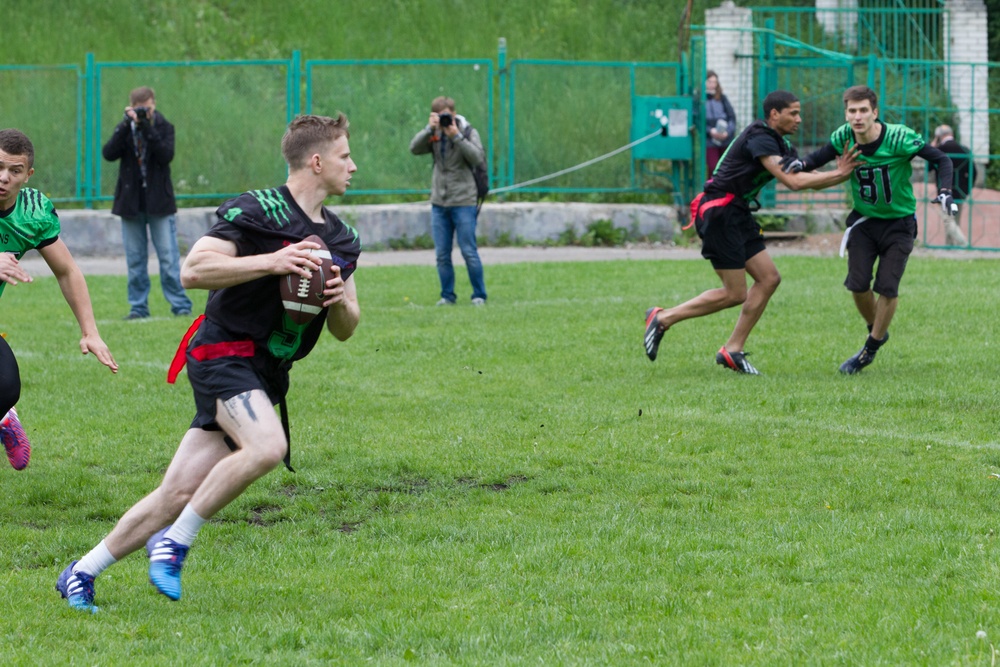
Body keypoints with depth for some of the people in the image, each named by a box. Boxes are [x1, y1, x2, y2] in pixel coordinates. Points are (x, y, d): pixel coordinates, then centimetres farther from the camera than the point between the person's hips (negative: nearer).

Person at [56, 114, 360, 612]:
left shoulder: (342, 239, 15)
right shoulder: (256, 211, -9)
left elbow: (344, 330, 20)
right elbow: (192, 271, -17)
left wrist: (341, 299, -3)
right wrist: (270, 261, -24)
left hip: (266, 377, 7)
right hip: (223, 353, -7)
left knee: (178, 494, 1)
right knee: (266, 446, -32)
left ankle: (80, 574, 11)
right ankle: (174, 541, -16)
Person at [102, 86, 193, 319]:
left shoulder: (164, 127, 0)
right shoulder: (124, 129, 5)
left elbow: (166, 156, -16)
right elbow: (109, 154, -11)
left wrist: (147, 128, -21)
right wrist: (128, 124, -18)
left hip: (159, 201, -2)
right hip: (131, 201, 2)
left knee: (168, 256, -4)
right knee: (135, 258, 5)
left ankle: (180, 305, -1)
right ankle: (138, 306, 10)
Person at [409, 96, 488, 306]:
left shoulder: (468, 132, -1)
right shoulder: (434, 135, 7)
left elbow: (477, 158, -15)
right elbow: (415, 148, -8)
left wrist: (457, 136, -21)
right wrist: (430, 129, -19)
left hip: (463, 202, -4)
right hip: (439, 202, 4)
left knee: (469, 252, -3)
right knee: (442, 255, 4)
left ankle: (479, 295, 6)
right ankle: (447, 295, 12)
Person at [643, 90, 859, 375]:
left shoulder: (781, 145, 14)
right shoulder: (759, 137, -17)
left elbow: (805, 179, 13)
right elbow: (793, 181, -24)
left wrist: (841, 173, -2)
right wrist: (838, 173, -16)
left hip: (738, 215, 10)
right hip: (719, 213, -10)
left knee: (769, 278, 5)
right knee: (735, 294, -8)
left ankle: (732, 350, 10)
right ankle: (663, 318, 3)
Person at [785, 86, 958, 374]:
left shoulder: (899, 138, -24)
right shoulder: (843, 137, -13)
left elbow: (941, 160, -17)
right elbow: (820, 156, 3)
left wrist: (944, 193, -32)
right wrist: (801, 164, -20)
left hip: (898, 223, -3)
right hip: (863, 220, 3)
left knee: (887, 287, -11)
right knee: (857, 284, -7)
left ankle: (871, 348, 10)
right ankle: (877, 332, 22)